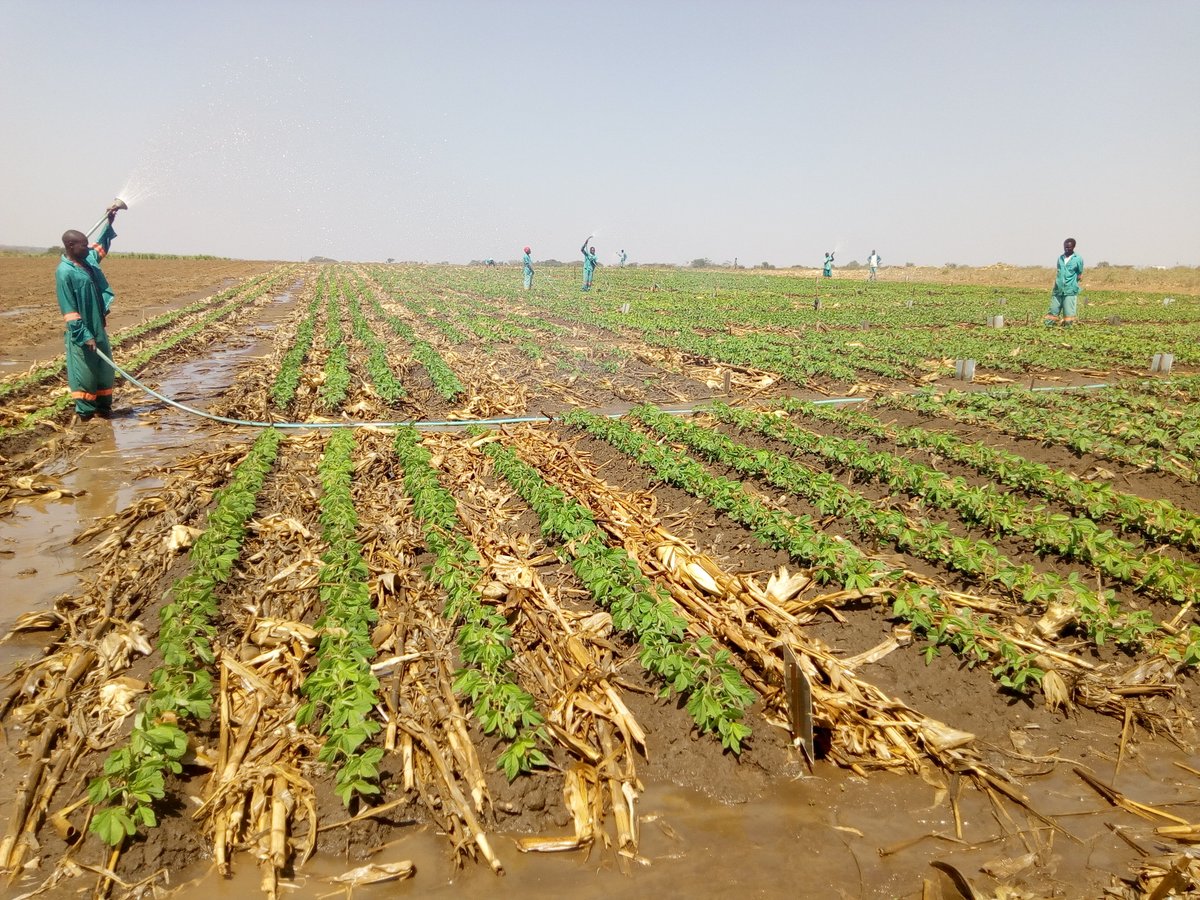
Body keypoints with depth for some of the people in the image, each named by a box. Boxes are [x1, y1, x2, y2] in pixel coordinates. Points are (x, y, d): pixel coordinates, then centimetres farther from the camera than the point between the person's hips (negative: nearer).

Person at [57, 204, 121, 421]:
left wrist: (109, 223, 26)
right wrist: (84, 335, -21)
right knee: (84, 371, 0)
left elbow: (101, 246, 30)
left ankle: (104, 406, 22)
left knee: (104, 368, 12)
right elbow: (69, 310, -18)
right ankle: (85, 411, 9)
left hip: (98, 327, 8)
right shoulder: (64, 272, -17)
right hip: (82, 332, -8)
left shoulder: (88, 260, 5)